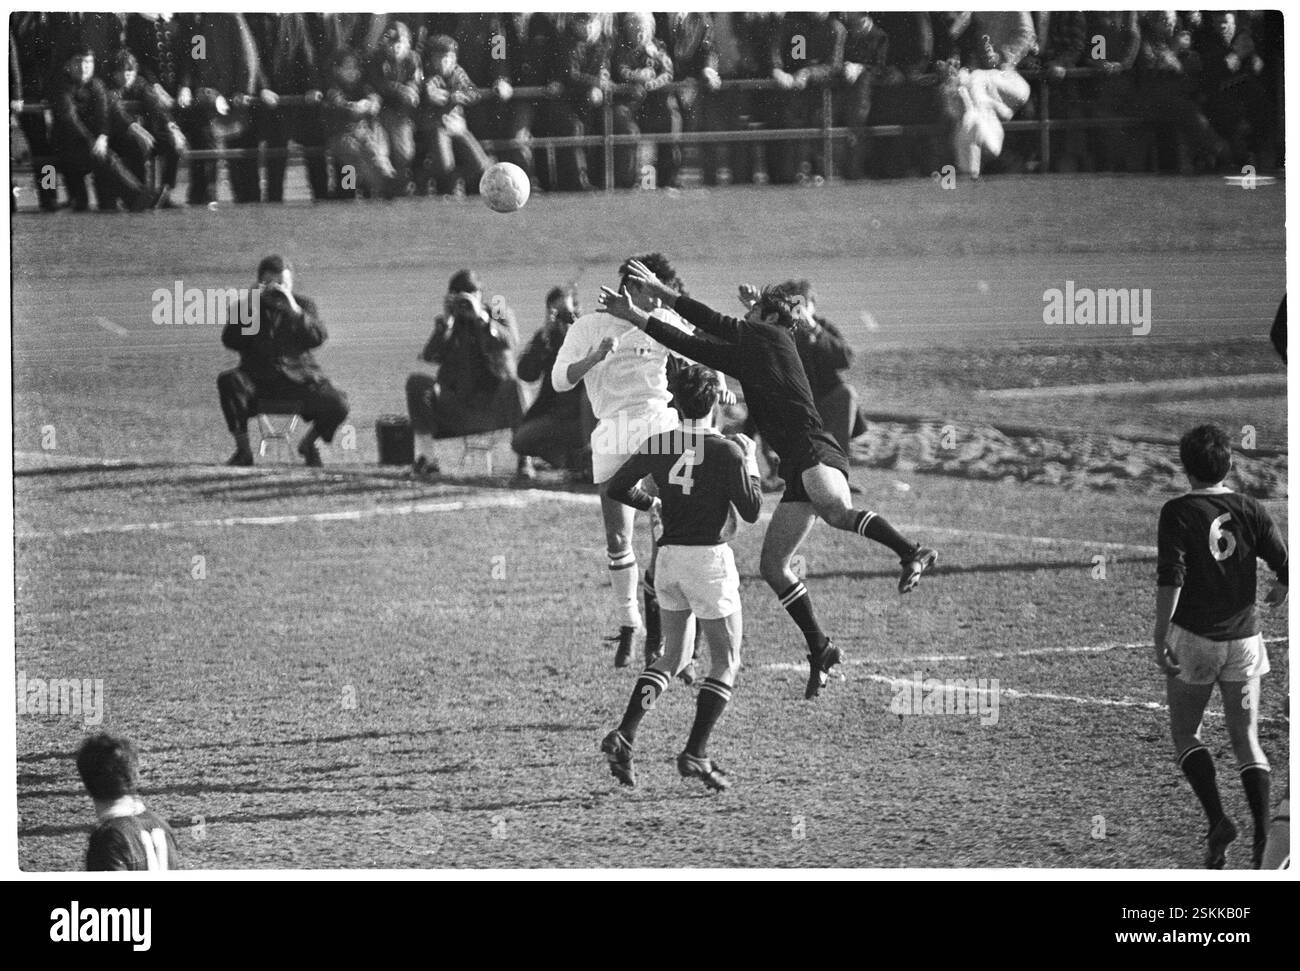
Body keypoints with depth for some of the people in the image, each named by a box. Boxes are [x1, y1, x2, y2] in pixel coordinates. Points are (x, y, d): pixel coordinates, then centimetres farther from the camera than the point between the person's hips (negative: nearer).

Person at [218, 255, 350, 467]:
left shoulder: (305, 305, 8)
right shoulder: (244, 307, 7)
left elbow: (318, 338, -10)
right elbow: (230, 341, -10)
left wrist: (294, 309, -21)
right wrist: (250, 309, -16)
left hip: (299, 378, 0)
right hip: (258, 379, 0)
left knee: (337, 406, -24)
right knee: (229, 381, -33)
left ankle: (310, 444, 11)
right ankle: (242, 450, -18)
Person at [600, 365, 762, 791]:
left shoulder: (657, 446, 1)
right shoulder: (727, 452, -12)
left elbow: (616, 488, 9)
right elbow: (751, 512, -7)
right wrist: (751, 464, 5)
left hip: (669, 558, 5)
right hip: (710, 558, -5)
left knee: (673, 656, 18)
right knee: (726, 663, 6)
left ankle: (624, 735, 3)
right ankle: (695, 753, -5)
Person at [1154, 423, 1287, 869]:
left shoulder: (1177, 513, -10)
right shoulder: (1251, 511, 0)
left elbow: (1170, 580, -18)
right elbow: (1287, 566, -2)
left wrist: (1159, 639, -15)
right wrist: (1280, 591, 22)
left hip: (1193, 637, -3)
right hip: (1244, 639, 3)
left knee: (1185, 732, 14)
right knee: (1247, 741, 9)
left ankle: (1218, 819, -6)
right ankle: (1264, 839, -6)